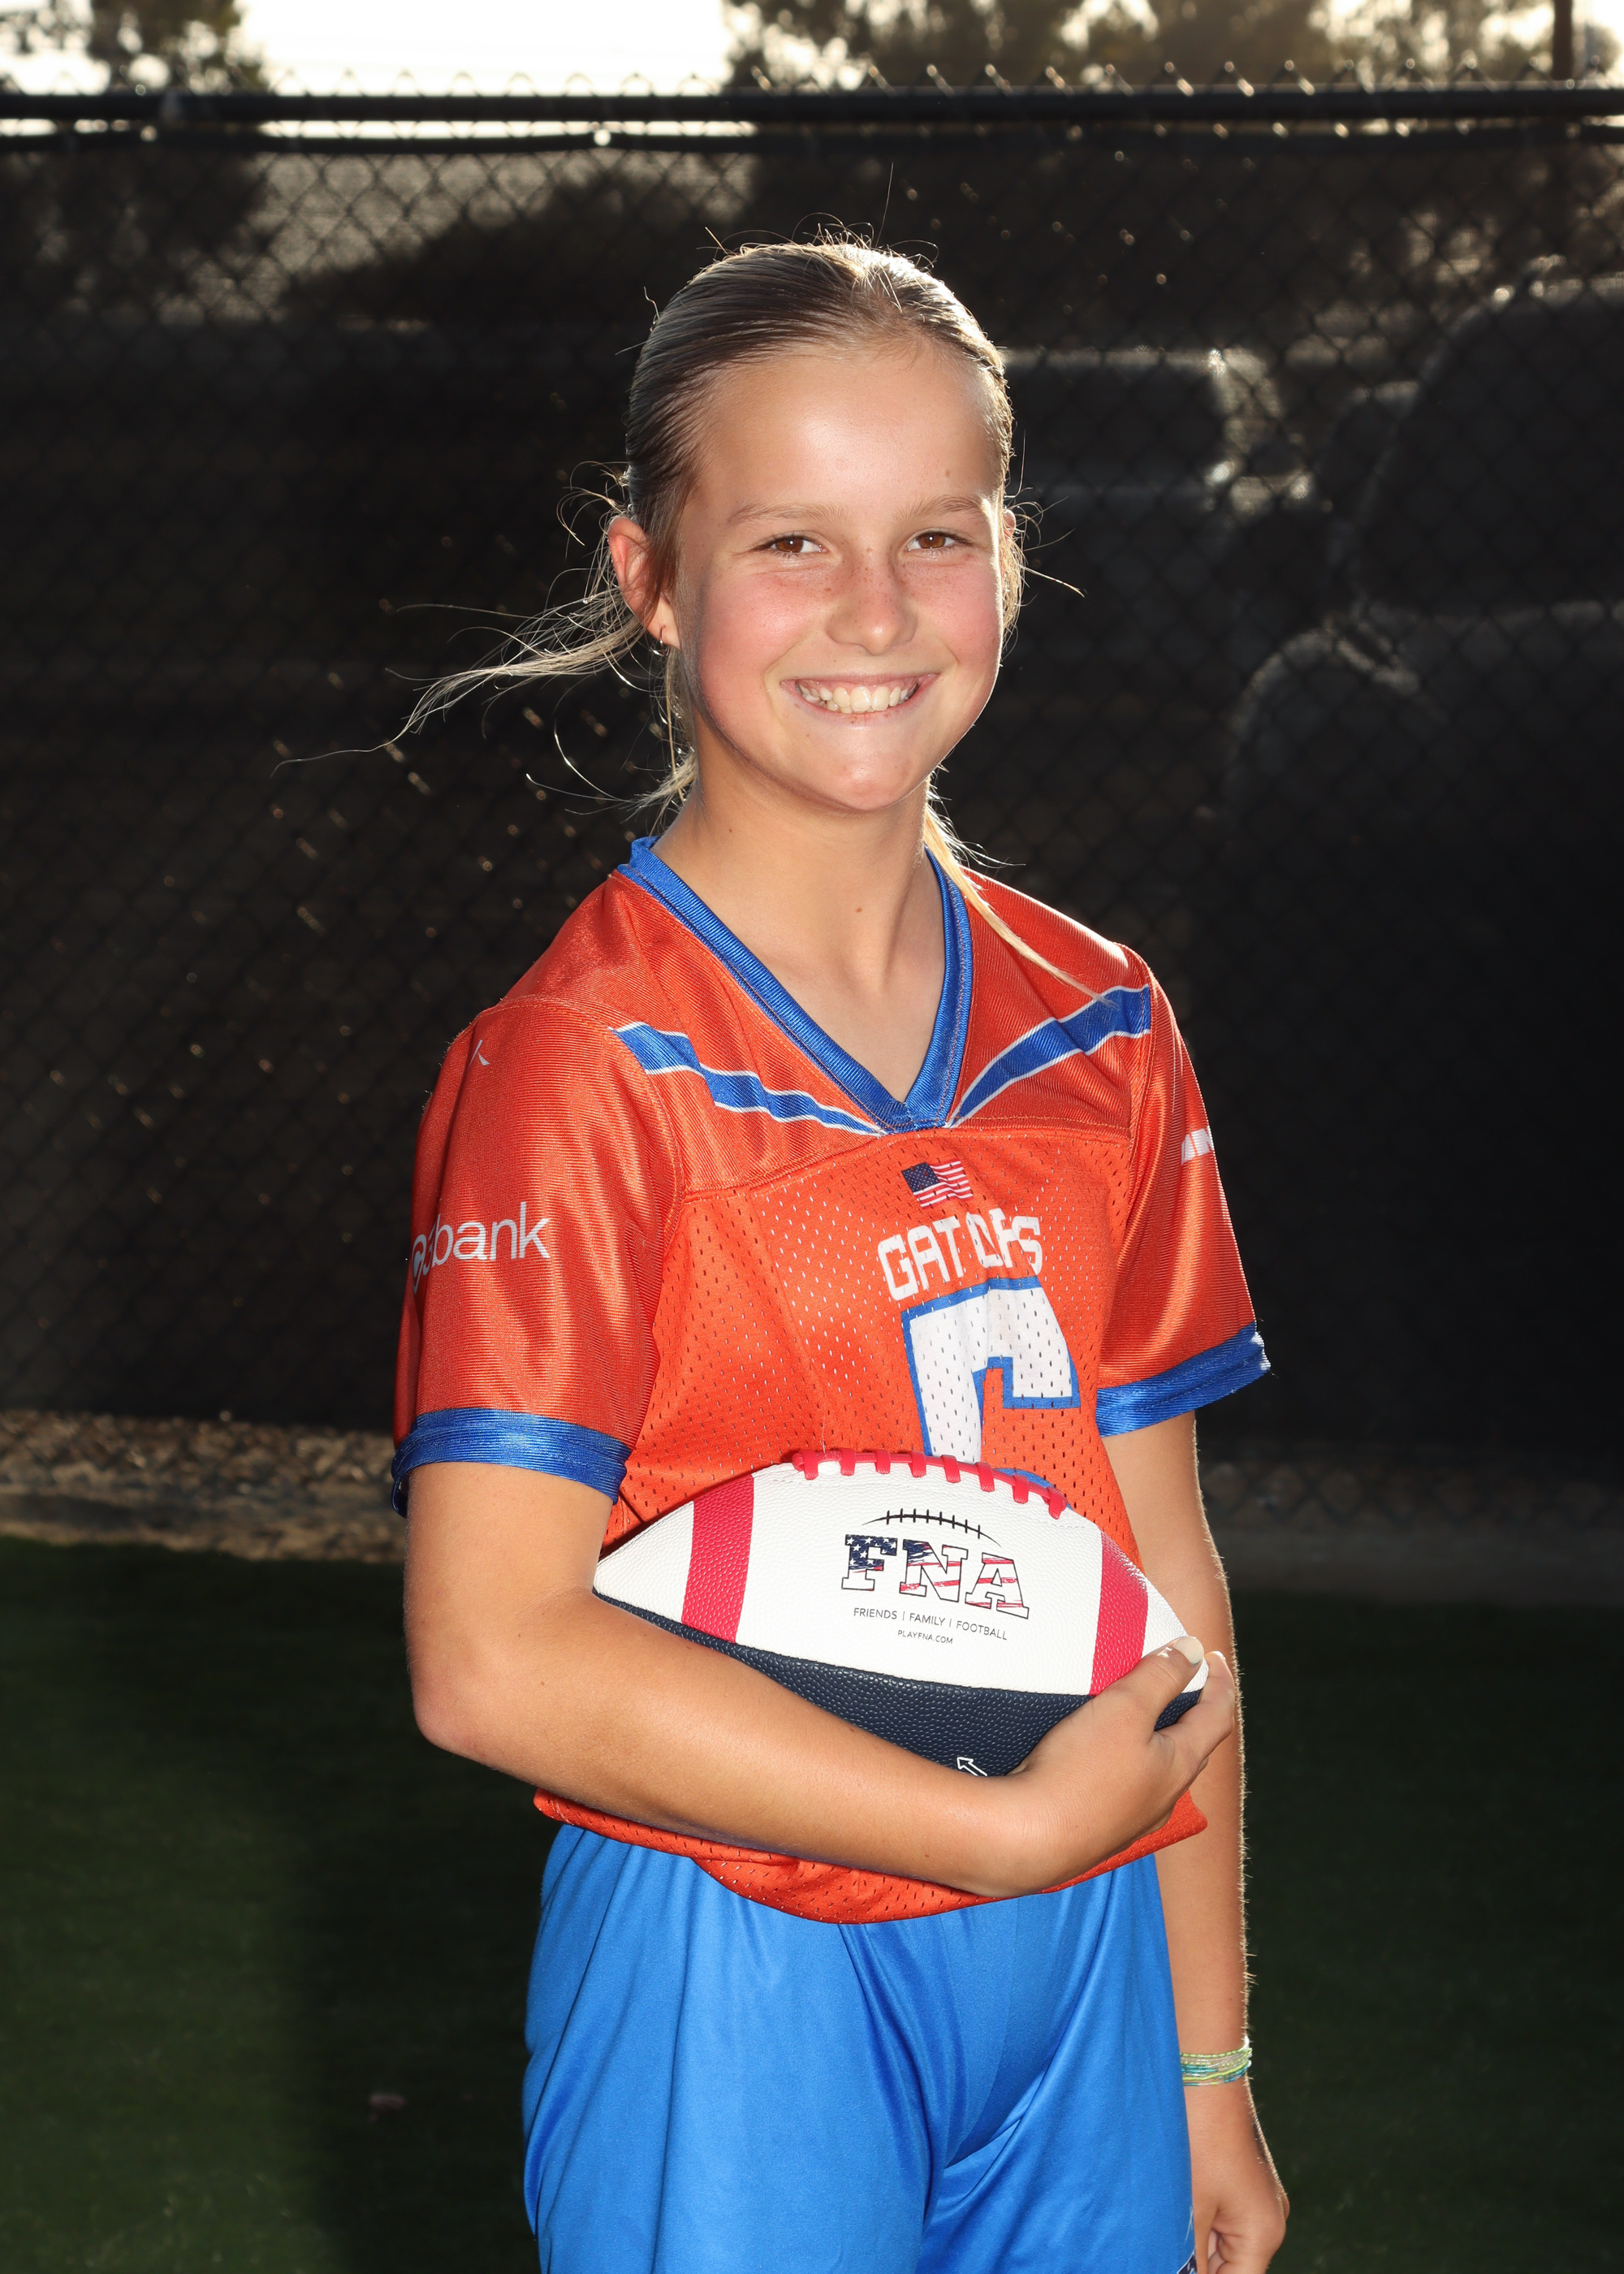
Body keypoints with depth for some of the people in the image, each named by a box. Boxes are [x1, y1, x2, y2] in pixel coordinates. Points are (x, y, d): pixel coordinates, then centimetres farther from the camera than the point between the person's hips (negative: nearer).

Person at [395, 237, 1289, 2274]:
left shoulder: (1101, 1037, 5)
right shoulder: (581, 1063, -13)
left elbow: (1161, 1563, 10)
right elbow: (494, 1658, -19)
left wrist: (1207, 2060, 10)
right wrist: (1009, 1827, -17)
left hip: (1081, 1978, 5)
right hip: (740, 1977, -5)